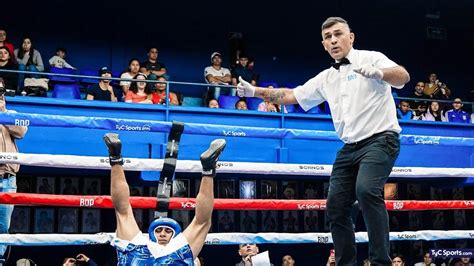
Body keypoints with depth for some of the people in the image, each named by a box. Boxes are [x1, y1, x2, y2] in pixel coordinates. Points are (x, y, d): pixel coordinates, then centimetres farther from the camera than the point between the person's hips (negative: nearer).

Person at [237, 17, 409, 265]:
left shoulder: (371, 58, -1)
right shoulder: (326, 78, 17)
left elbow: (403, 76, -17)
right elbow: (291, 95, 22)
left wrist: (378, 73, -38)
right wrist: (255, 91, 12)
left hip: (380, 139, -7)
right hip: (350, 147, 7)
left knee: (366, 190, -30)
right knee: (336, 205, 1)